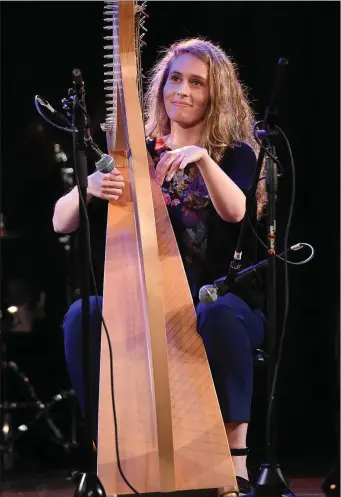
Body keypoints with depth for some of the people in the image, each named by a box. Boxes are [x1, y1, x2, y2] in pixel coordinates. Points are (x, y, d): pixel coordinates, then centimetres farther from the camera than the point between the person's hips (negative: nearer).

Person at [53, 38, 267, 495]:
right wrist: (88, 189, -22)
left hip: (224, 299, -2)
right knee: (84, 316, -27)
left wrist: (201, 157, -37)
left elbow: (235, 211, -20)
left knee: (218, 317, -38)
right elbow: (61, 223, 1)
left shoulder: (235, 155, 5)